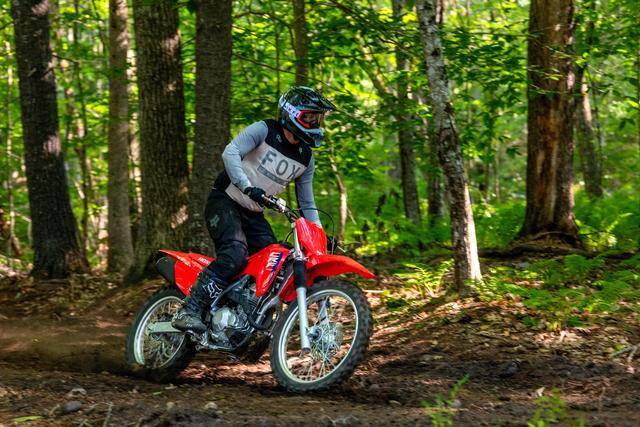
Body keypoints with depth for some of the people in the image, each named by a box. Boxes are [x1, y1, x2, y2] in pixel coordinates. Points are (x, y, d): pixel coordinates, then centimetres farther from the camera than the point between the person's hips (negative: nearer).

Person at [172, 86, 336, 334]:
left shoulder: (306, 158, 8)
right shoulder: (264, 131, -10)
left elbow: (307, 204, 14)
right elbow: (230, 152, -25)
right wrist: (248, 187, -38)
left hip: (253, 212, 7)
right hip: (224, 201, -7)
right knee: (235, 255, -31)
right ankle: (188, 311, -34)